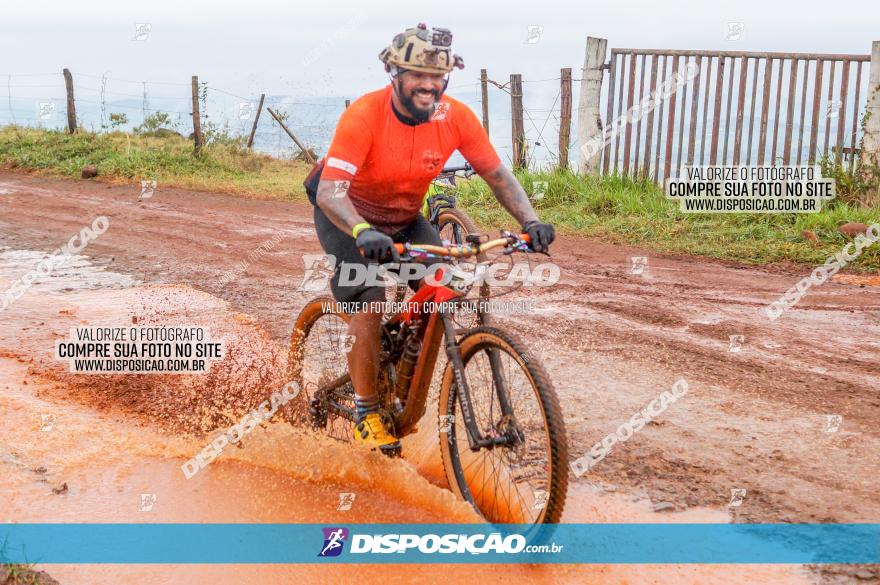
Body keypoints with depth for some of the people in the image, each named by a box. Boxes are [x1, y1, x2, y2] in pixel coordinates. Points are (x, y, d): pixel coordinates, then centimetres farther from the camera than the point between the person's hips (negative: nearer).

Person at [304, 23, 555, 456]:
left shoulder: (456, 117, -19)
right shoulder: (363, 115, -31)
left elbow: (497, 174, -11)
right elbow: (329, 191, -40)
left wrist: (529, 220, -28)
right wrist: (364, 232, -58)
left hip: (404, 219, 4)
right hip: (346, 218, -4)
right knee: (368, 306, -22)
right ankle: (366, 413, -3)